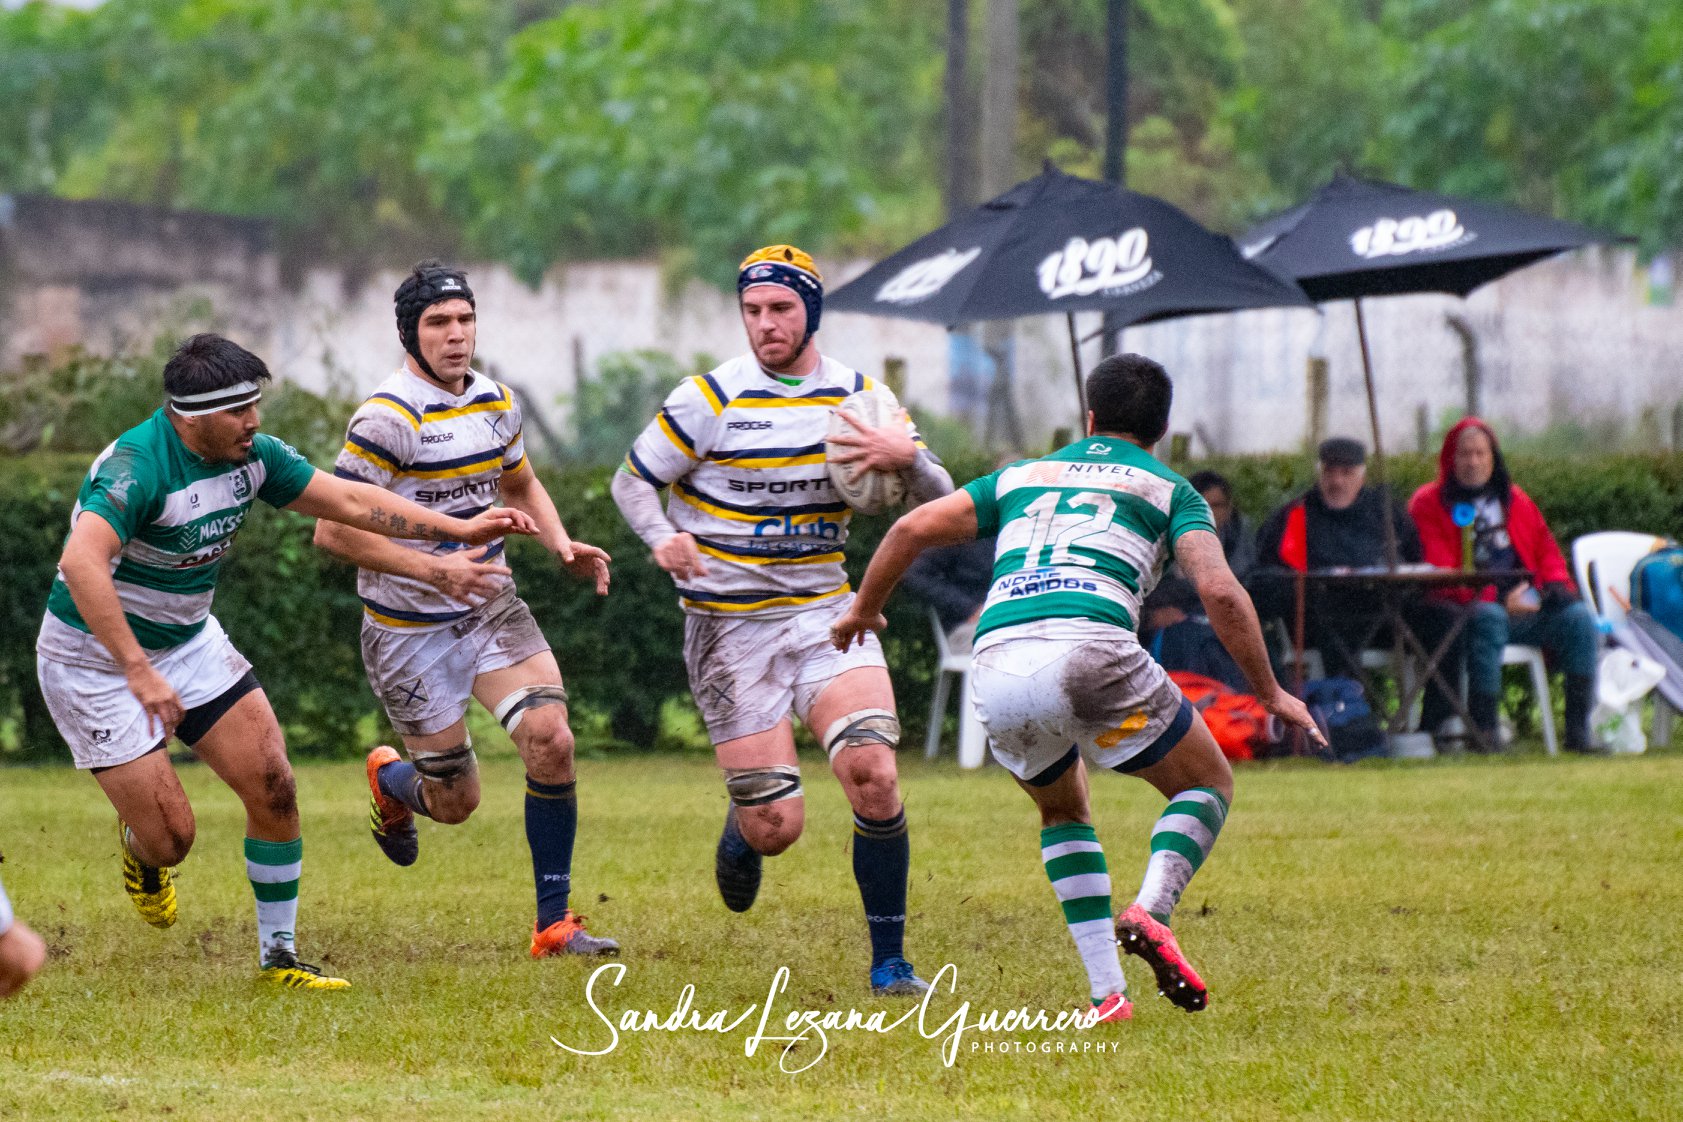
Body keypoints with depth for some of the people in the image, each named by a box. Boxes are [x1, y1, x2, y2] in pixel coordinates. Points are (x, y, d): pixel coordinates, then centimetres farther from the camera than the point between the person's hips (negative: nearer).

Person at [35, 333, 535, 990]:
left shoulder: (250, 455, -6)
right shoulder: (137, 466, -31)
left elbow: (345, 500, 6)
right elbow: (81, 563, -45)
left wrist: (460, 530, 2)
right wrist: (139, 673, -50)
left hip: (188, 640, 7)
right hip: (95, 657, -7)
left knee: (273, 786, -4)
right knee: (170, 837, -9)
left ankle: (279, 957, 10)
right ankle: (138, 848, 30)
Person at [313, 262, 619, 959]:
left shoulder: (495, 402, 5)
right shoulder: (386, 418, -18)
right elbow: (332, 530, -21)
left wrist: (562, 546, 5)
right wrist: (435, 568, -28)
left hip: (490, 609, 6)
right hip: (411, 631, -5)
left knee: (550, 739, -16)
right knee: (455, 802, 0)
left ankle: (554, 922, -5)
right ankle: (389, 782, 39)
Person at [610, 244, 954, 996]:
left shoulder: (860, 395, 4)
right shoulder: (711, 399, -6)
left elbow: (939, 502, 6)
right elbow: (632, 480, 1)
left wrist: (907, 458, -17)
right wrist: (664, 538, -20)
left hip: (825, 612, 3)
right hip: (730, 628, -3)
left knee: (872, 772, -19)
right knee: (776, 827, -8)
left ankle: (889, 958, -5)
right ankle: (740, 833, 33)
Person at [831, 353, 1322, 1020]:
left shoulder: (1023, 477, 29)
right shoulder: (1169, 489, 19)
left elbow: (914, 528, 20)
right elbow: (1219, 592, 3)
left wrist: (864, 608, 35)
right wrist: (1270, 693, 11)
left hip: (995, 667, 4)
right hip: (1090, 649, -4)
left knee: (1064, 812, 30)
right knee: (1208, 784, 19)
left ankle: (1106, 993, 16)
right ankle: (1149, 912, -10)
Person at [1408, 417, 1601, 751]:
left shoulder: (1514, 500, 22)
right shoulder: (1429, 505, 4)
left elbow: (1546, 549, 25)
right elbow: (1437, 572, -6)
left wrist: (1555, 584, 1)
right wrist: (1497, 599, -17)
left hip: (1527, 608, 5)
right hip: (1469, 608, -5)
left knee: (1578, 617, -21)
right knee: (1489, 619, -39)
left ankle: (1578, 730, -21)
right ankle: (1484, 729, -38)